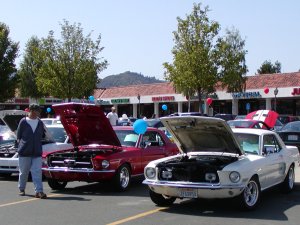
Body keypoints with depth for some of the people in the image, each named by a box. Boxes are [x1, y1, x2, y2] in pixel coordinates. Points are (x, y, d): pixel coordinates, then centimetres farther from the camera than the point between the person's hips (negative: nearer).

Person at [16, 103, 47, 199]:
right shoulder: (23, 121, 0)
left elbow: (43, 135, 16)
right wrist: (21, 144, -4)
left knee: (37, 172, -5)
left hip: (37, 152, 2)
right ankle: (21, 189, 28)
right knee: (23, 172, 11)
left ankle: (39, 191, -8)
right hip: (24, 152, -2)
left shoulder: (40, 123, 9)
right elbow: (18, 136, 3)